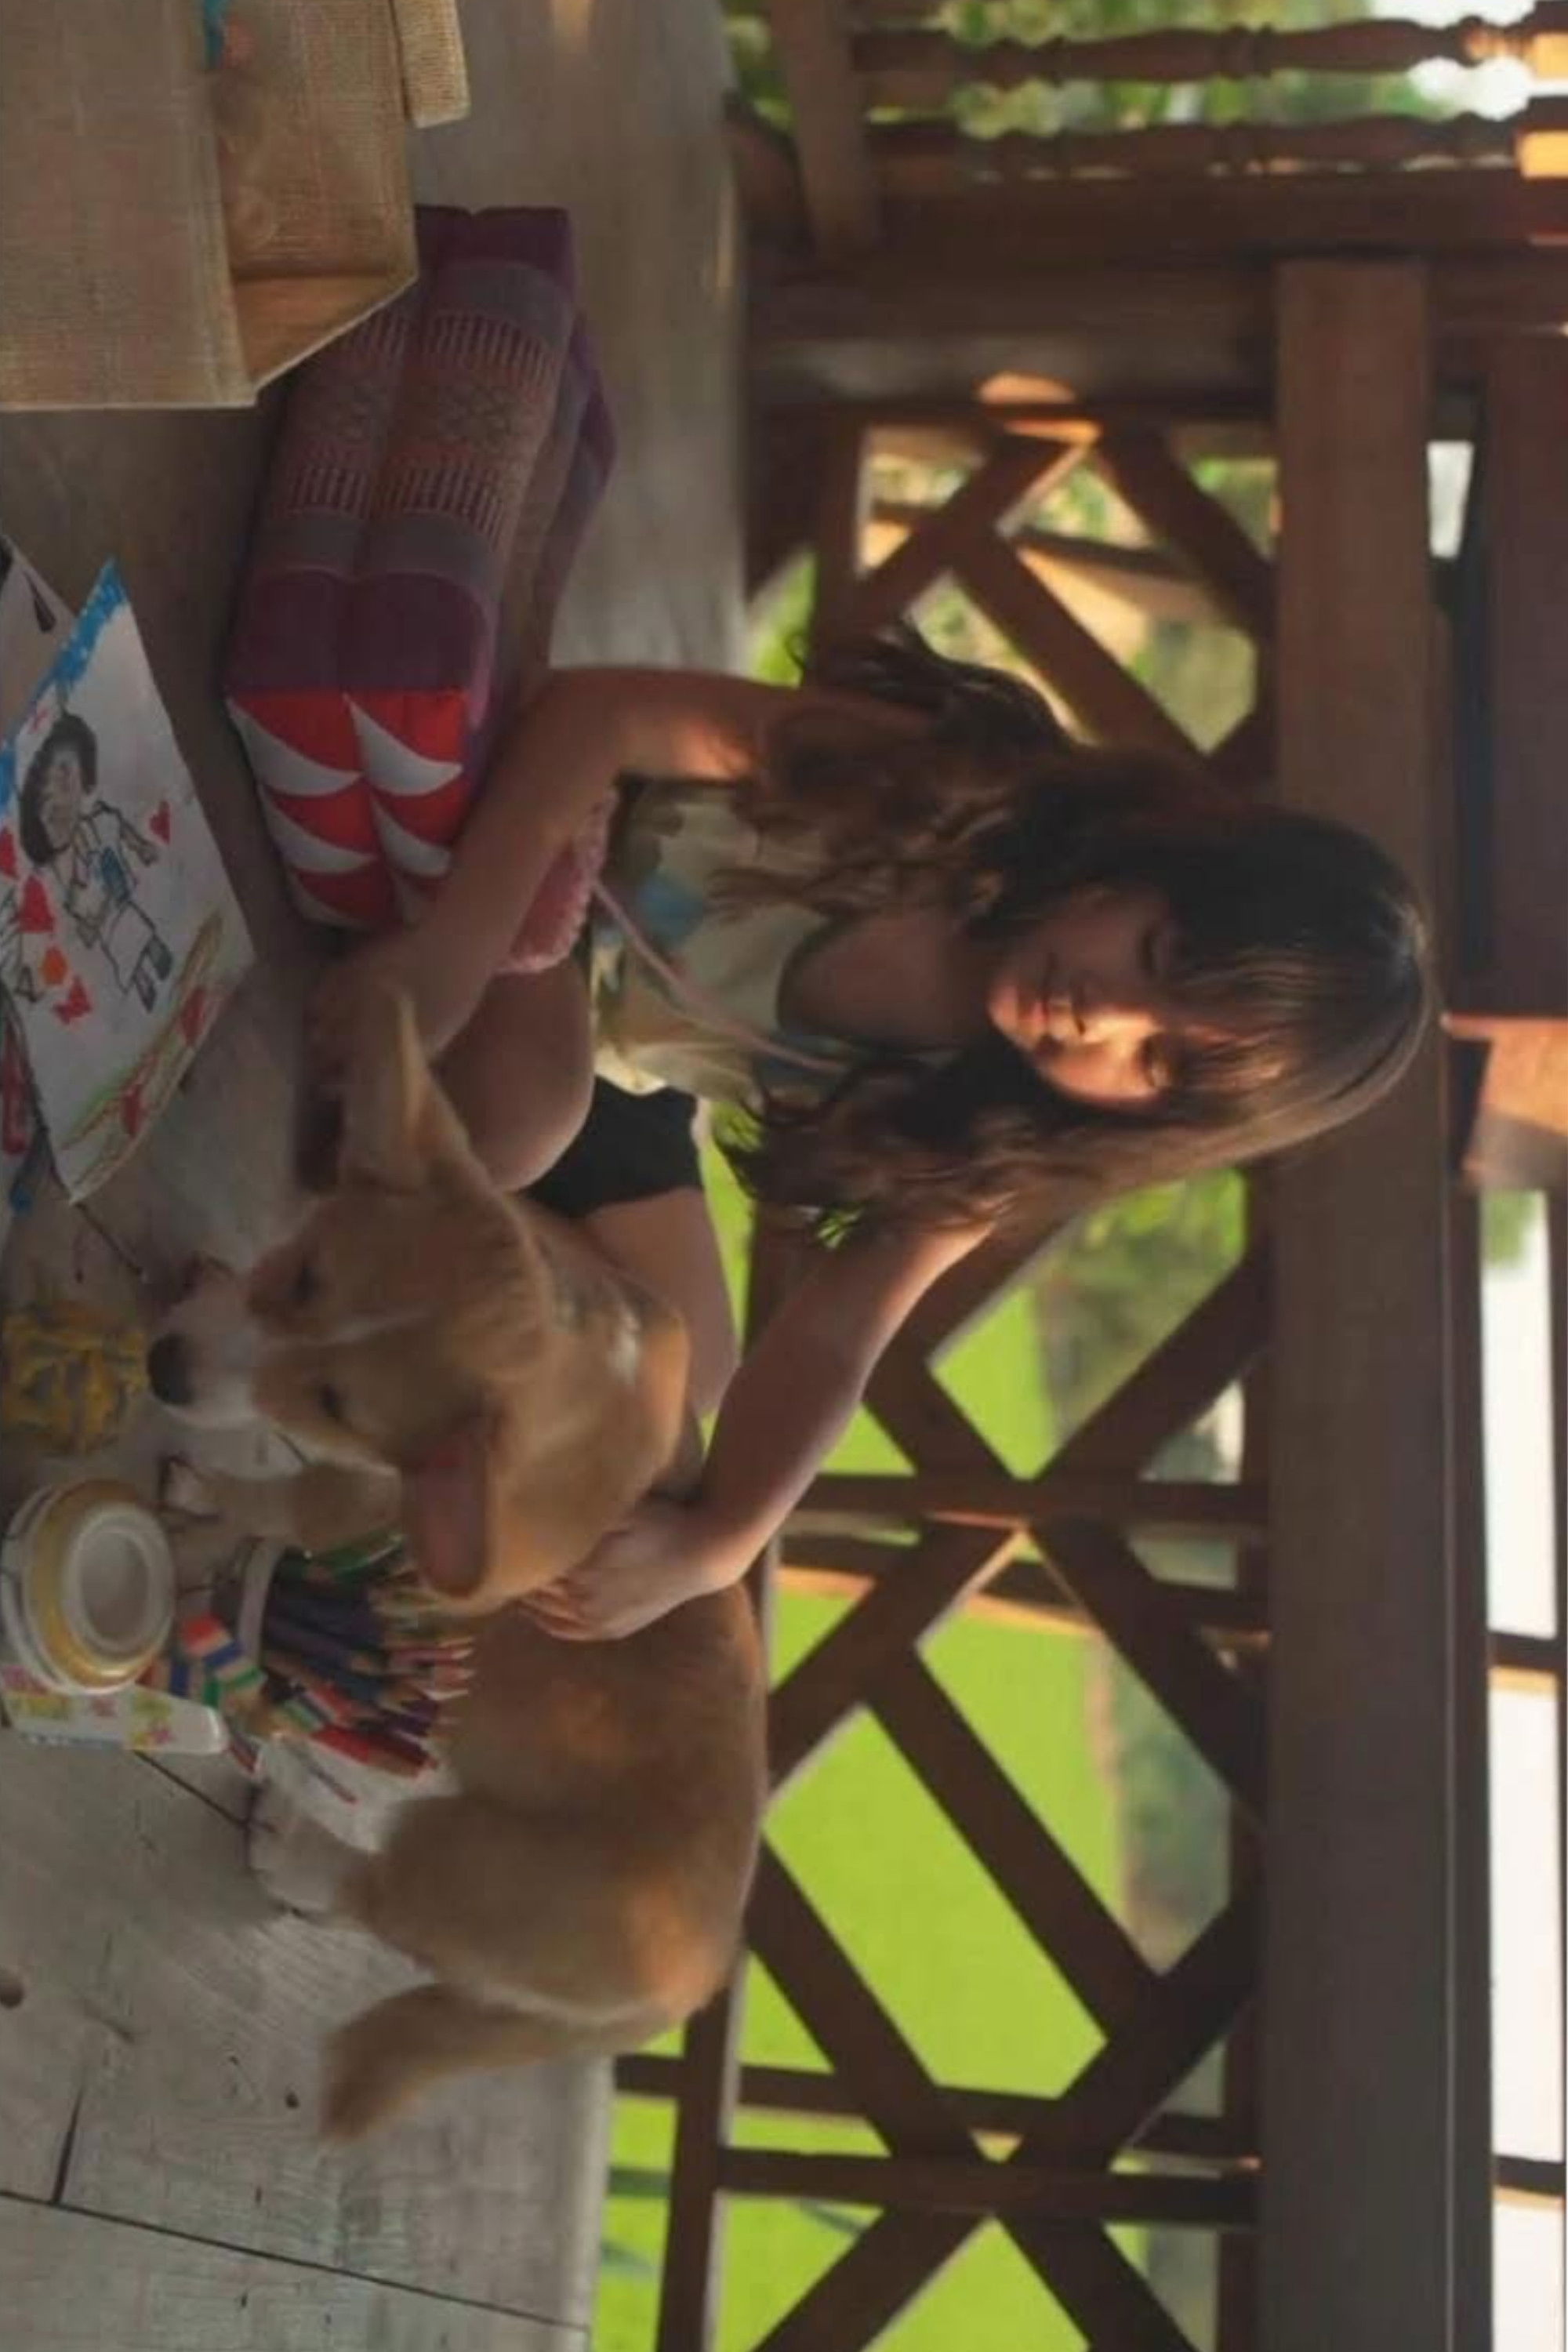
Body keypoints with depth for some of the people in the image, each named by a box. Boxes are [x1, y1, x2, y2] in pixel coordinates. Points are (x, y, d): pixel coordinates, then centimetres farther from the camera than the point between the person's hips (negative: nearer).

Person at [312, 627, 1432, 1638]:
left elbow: (832, 1338, -20)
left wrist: (714, 1545, -37)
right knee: (515, 1110, -35)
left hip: (619, 1084, 4)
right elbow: (599, 712, -34)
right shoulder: (954, 789, -32)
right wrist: (450, 957, -46)